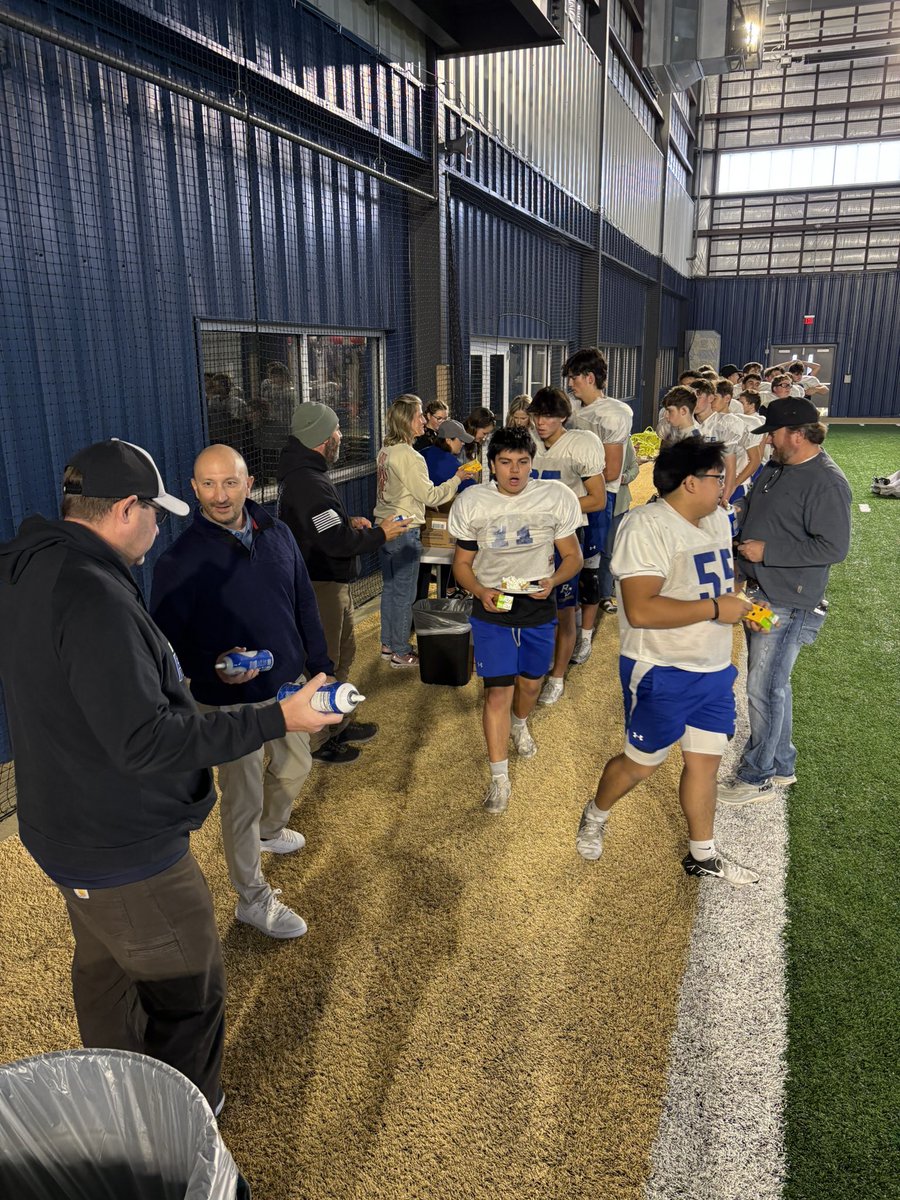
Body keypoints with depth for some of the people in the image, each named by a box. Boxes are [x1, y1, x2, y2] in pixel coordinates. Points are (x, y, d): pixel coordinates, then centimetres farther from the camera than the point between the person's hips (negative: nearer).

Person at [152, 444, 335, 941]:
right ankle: (253, 899, 27)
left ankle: (270, 830, 57)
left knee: (293, 769, 25)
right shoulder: (180, 559, -18)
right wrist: (212, 668, -32)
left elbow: (304, 607, 7)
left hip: (287, 686, 6)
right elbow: (165, 638, -15)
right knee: (242, 801, 7)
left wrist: (321, 667, 10)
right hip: (231, 701, -6)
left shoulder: (278, 534, -2)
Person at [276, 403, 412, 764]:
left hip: (330, 581, 11)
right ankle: (317, 742, 17)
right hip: (320, 586, -11)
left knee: (343, 653, 22)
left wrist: (348, 521, 7)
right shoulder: (309, 483, -25)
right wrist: (380, 535, -13)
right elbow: (338, 542, -27)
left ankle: (341, 723, 37)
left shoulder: (300, 473, 9)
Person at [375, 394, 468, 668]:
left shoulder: (385, 451, 7)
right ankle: (400, 652, 12)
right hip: (404, 532, -9)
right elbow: (429, 495, -16)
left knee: (389, 588, 17)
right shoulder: (408, 456, -20)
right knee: (404, 593, 2)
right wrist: (457, 478, -6)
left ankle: (387, 645, 28)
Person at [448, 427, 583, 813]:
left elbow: (572, 556, -1)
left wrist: (553, 581, -22)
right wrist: (481, 591, -20)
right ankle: (499, 778, 7)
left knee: (530, 682, 19)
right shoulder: (471, 503, -7)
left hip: (538, 607, 2)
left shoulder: (557, 497, -8)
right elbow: (462, 563, 0)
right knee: (498, 691, -6)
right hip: (492, 608, -1)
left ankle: (519, 724, 55)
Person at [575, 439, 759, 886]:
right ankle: (595, 815, 37)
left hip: (713, 670, 8)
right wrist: (715, 609, -25)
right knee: (641, 763, 8)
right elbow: (641, 610, -31)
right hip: (661, 673, -8)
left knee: (705, 761, 15)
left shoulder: (717, 519, 8)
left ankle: (702, 854, 33)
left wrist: (741, 606, 5)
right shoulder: (647, 526, -21)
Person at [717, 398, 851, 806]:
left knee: (763, 688, -4)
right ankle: (781, 764, 34)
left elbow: (834, 547, -22)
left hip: (788, 603, -9)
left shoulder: (827, 483, -18)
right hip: (759, 594, 9)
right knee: (772, 683, 19)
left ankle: (758, 777, 12)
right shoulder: (775, 469, 8)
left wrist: (766, 552, -21)